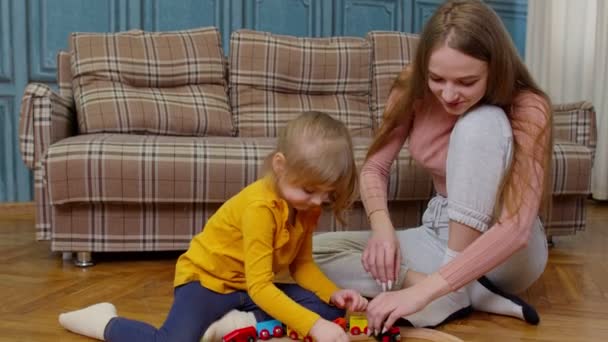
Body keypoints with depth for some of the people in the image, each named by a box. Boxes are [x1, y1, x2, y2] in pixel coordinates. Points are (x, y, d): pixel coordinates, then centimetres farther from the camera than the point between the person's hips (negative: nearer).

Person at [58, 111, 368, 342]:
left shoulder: (307, 207, -5)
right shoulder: (260, 206, -30)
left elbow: (302, 265, 4)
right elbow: (260, 287, -32)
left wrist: (334, 294, -14)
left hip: (252, 287, 7)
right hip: (206, 278, -7)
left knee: (331, 311, -6)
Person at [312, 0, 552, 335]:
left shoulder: (528, 108, -24)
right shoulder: (414, 87, -11)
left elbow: (516, 228, -34)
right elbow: (375, 167, -6)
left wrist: (424, 290, -42)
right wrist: (382, 227, -27)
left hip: (507, 256, -4)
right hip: (444, 235, 5)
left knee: (480, 122, -31)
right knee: (316, 251, -14)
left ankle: (451, 295, -25)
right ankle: (465, 296, -21)